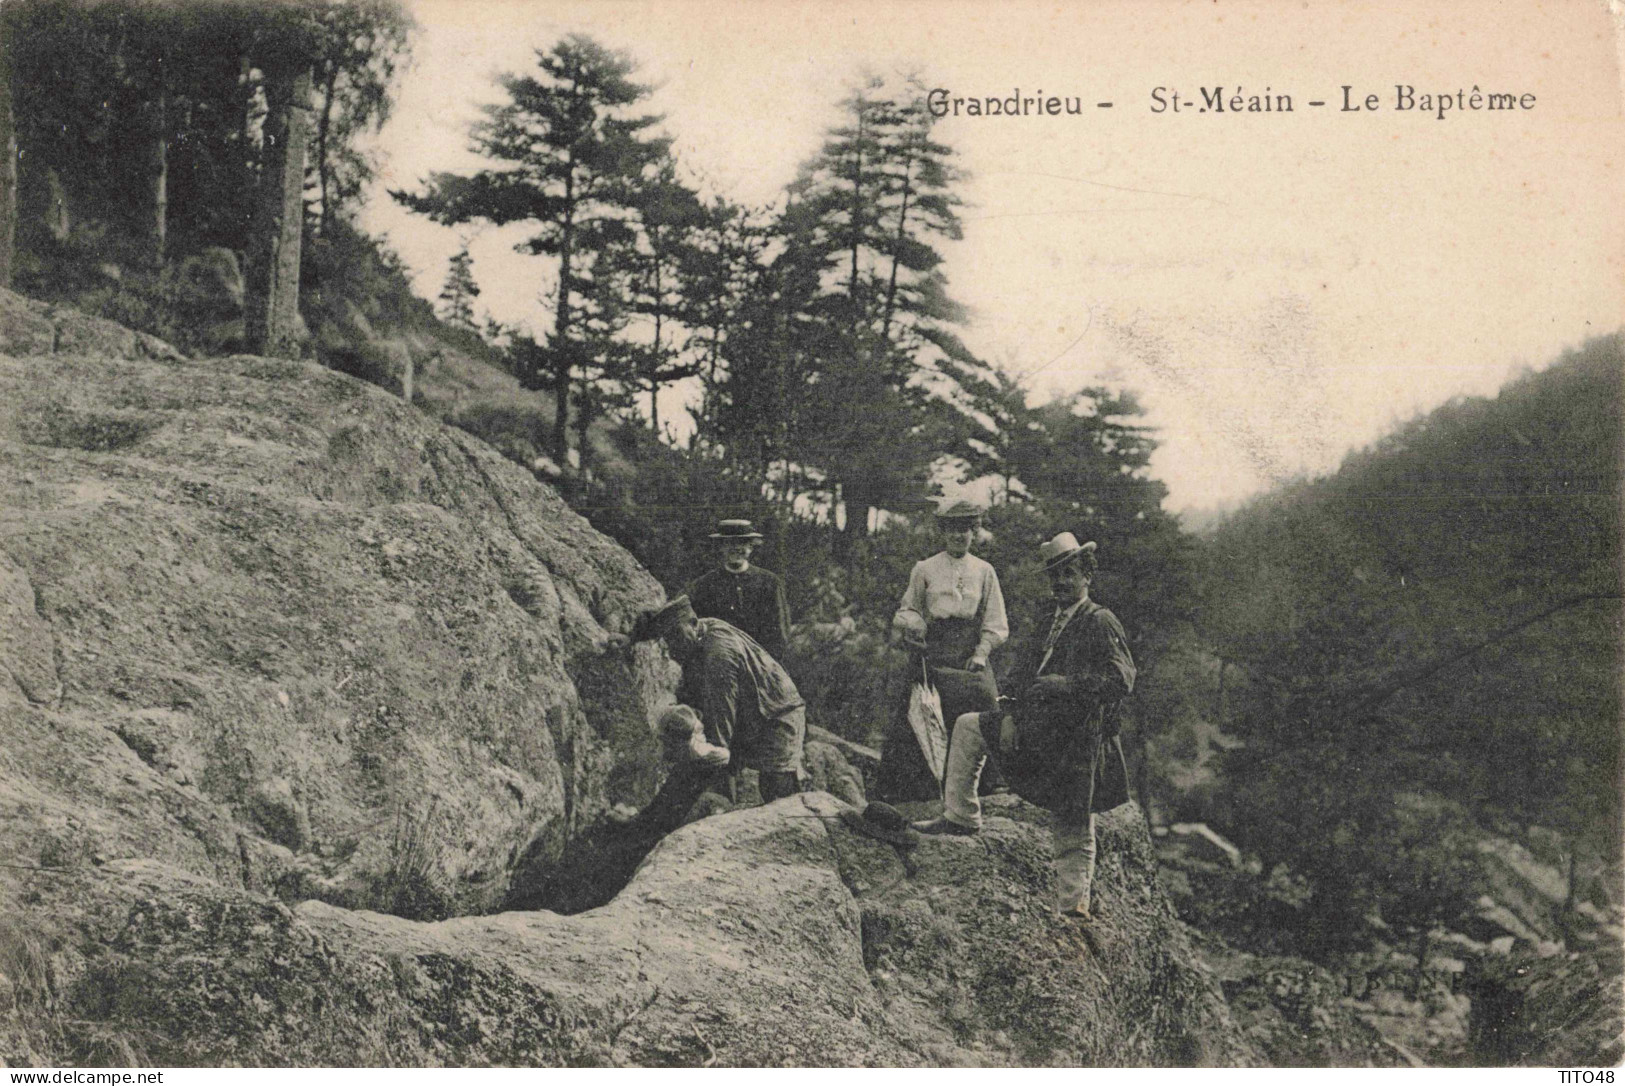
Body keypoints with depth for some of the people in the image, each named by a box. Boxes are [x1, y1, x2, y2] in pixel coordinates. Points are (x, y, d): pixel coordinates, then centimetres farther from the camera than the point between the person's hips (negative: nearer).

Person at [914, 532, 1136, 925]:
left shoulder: (1101, 623, -8)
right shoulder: (1052, 624, 18)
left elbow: (1122, 680, -19)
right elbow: (1029, 677, 22)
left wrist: (1064, 684, -24)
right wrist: (1011, 722, 6)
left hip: (1077, 741, -8)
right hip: (1037, 730, 8)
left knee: (1074, 833, -2)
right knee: (968, 727, 8)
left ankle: (1072, 907, 11)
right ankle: (961, 816, 9)